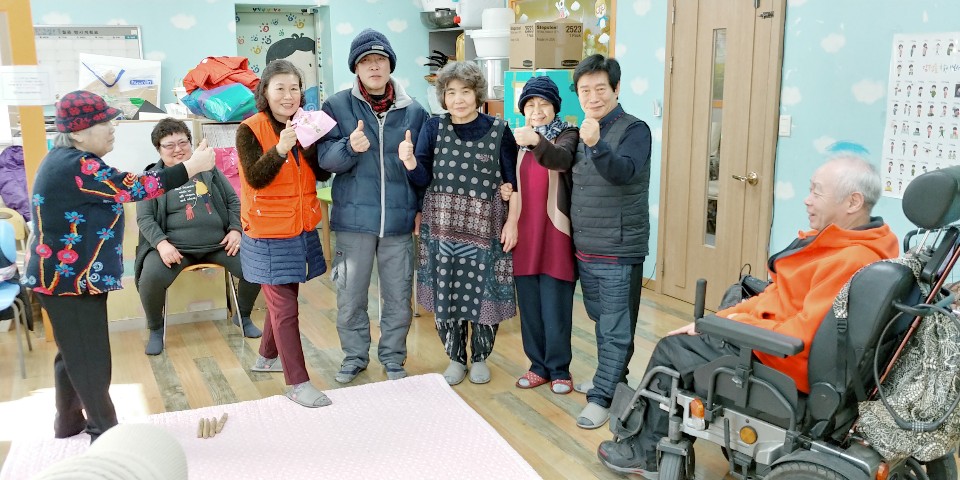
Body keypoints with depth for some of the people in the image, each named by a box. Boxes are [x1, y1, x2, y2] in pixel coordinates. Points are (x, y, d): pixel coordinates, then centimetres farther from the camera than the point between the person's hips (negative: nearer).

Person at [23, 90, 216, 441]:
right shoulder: (77, 167, -24)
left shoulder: (66, 159, 9)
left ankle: (68, 421, 37)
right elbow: (134, 188, -26)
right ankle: (105, 432, 13)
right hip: (70, 278, -11)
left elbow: (120, 185, 12)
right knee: (89, 356, 1)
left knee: (73, 351, 21)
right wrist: (193, 166, -21)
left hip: (68, 275, 11)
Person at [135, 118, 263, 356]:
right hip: (175, 246, -2)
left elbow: (233, 201, 15)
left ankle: (243, 315, 11)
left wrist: (235, 230, -1)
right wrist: (162, 243, -18)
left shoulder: (208, 168, 13)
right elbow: (144, 218, 0)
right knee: (150, 279, -31)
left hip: (218, 242, 2)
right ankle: (156, 329, 1)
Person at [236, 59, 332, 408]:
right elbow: (255, 178, -21)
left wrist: (309, 142, -19)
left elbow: (323, 175, -3)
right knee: (285, 308, -4)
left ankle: (267, 357, 38)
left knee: (283, 300, 17)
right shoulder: (250, 129, -10)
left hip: (302, 230, 6)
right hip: (269, 234, -6)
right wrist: (280, 148, -34)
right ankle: (298, 383, 3)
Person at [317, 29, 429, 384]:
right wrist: (350, 147, -26)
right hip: (354, 218, -1)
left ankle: (393, 358, 30)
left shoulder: (414, 111, 4)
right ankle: (355, 356, 30)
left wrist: (417, 183, -1)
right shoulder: (337, 106, 0)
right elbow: (325, 158, -8)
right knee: (350, 297, 9)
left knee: (399, 298, 10)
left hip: (399, 220, 1)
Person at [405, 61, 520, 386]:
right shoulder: (433, 128, 1)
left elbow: (514, 182, 1)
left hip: (485, 229, -1)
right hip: (442, 228, 2)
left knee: (484, 294, 4)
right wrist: (409, 161, -23)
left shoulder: (498, 131, -2)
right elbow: (422, 179, -3)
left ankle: (480, 358, 26)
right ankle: (455, 358, 26)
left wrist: (512, 222, -4)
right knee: (444, 294, 7)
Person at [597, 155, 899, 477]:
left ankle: (648, 454, 20)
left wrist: (740, 322, -13)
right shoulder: (840, 243, 5)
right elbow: (777, 296, 8)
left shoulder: (849, 262, -28)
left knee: (670, 349, 2)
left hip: (784, 365, -10)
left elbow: (801, 338, -31)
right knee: (687, 340, 17)